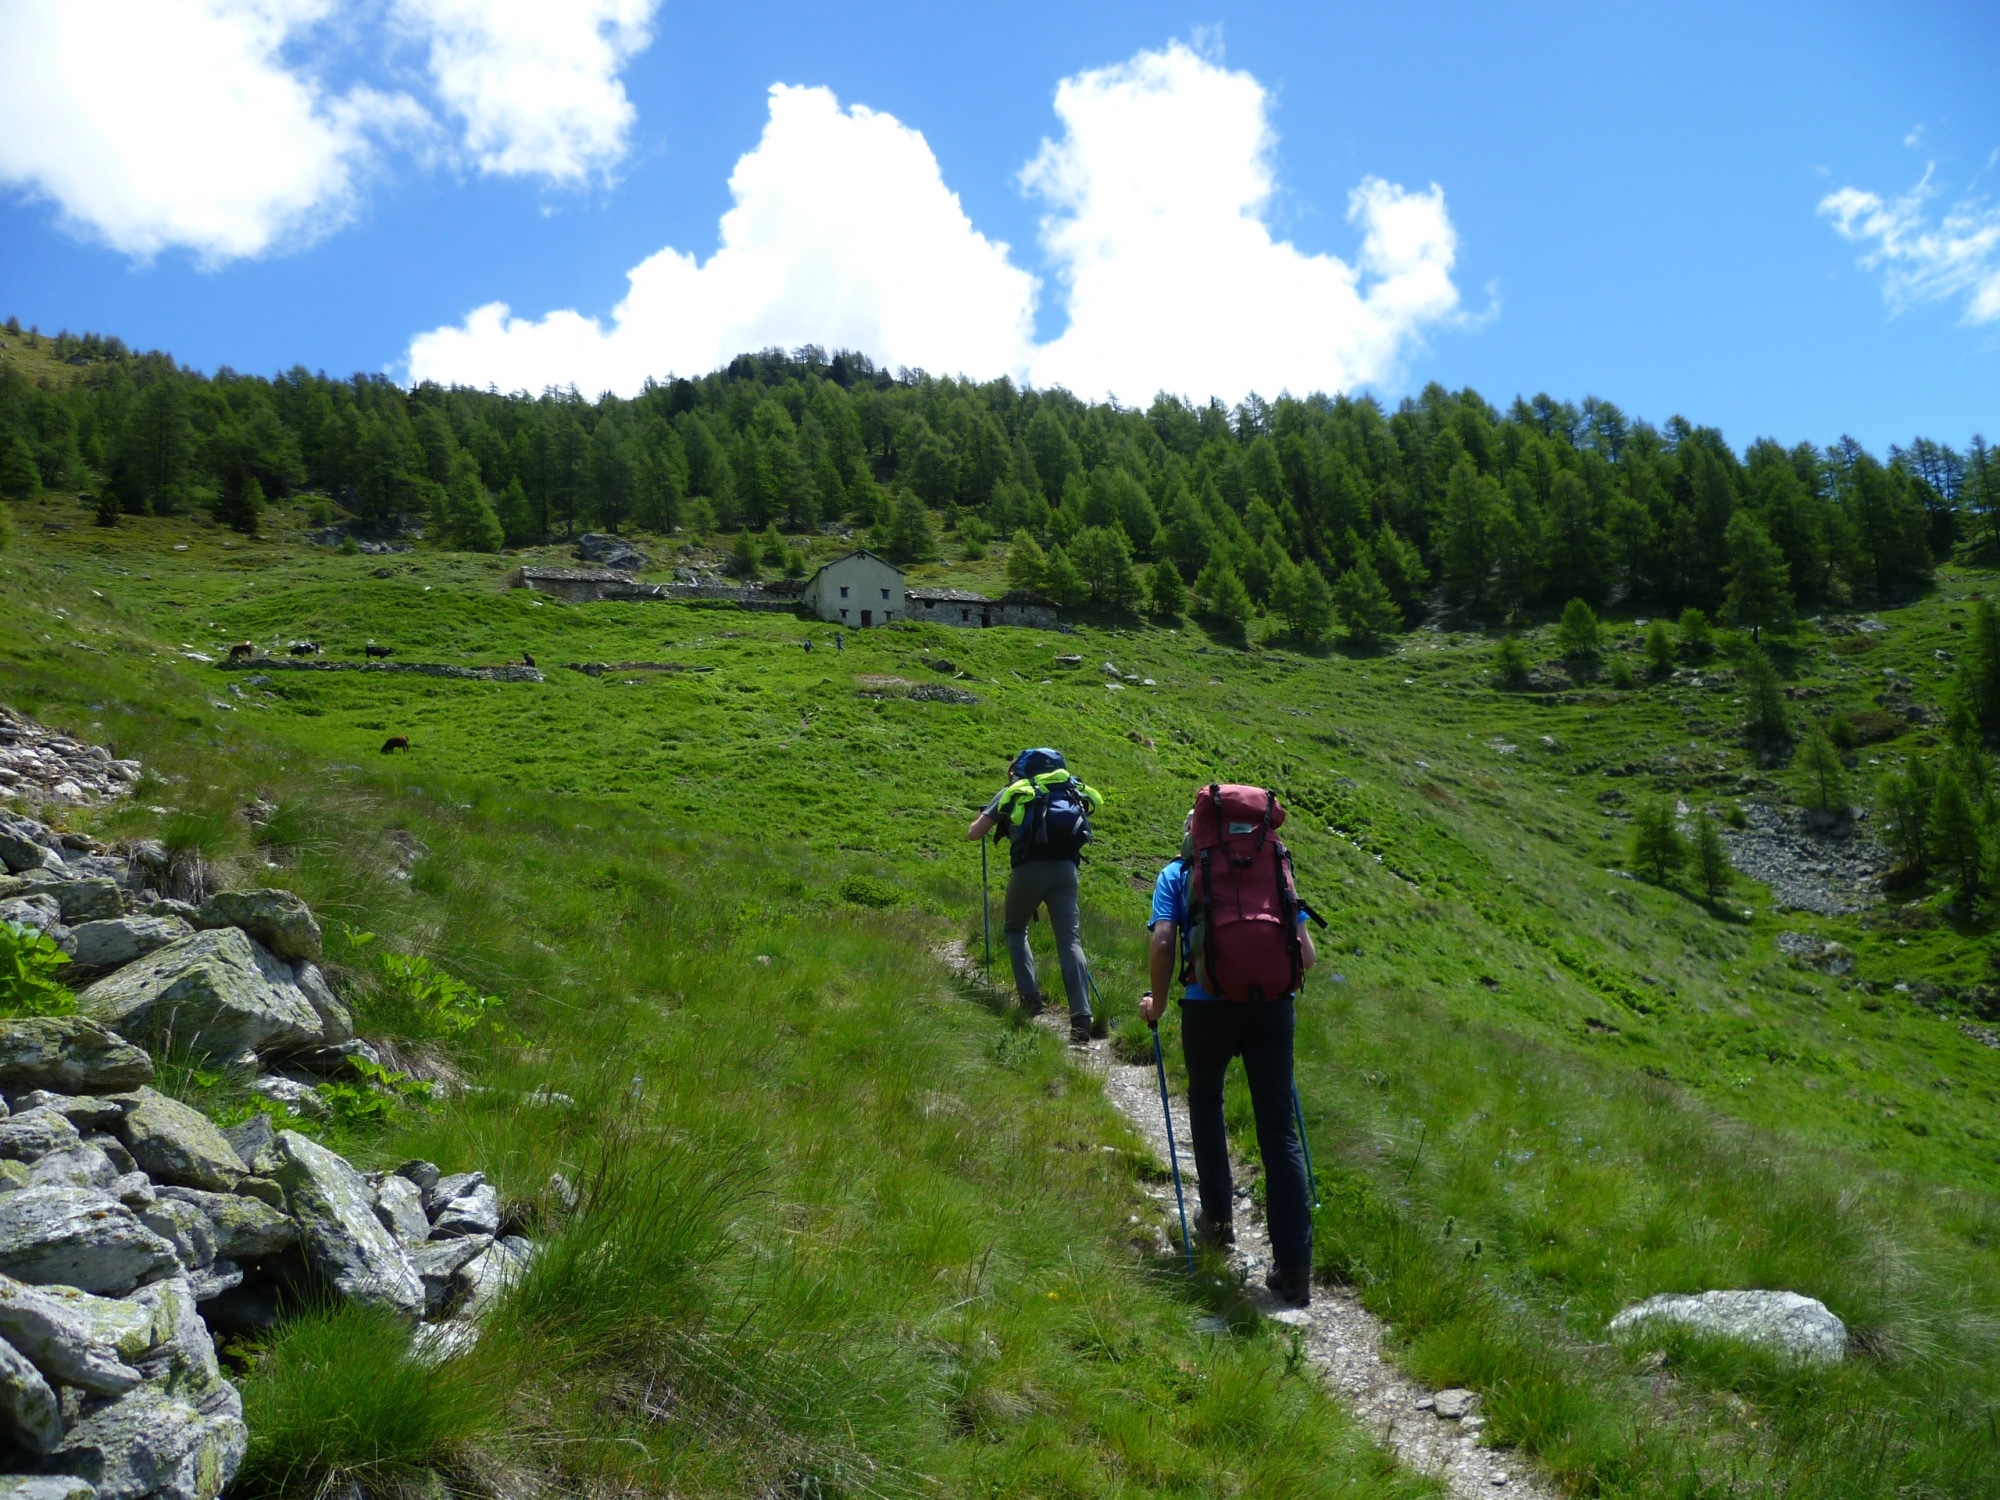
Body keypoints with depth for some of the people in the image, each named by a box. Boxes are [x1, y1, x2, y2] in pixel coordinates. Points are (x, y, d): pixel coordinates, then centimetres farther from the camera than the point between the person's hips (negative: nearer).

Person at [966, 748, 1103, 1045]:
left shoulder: (1012, 792, 16)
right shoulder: (1068, 789, 26)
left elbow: (973, 834, 14)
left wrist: (987, 818, 36)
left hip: (1029, 867, -2)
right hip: (1066, 867, 2)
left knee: (1015, 930, 22)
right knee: (1070, 939, 1)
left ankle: (1030, 997, 6)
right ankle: (1081, 1019, -13)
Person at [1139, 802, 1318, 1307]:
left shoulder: (1177, 874, 12)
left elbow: (1163, 944, -4)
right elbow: (1307, 955, 13)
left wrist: (1156, 1005, 10)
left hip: (1210, 1002, -1)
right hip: (1274, 1003, 2)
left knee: (1205, 1099, 27)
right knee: (1279, 1127, 5)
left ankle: (1217, 1216, 33)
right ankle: (1294, 1269, 3)